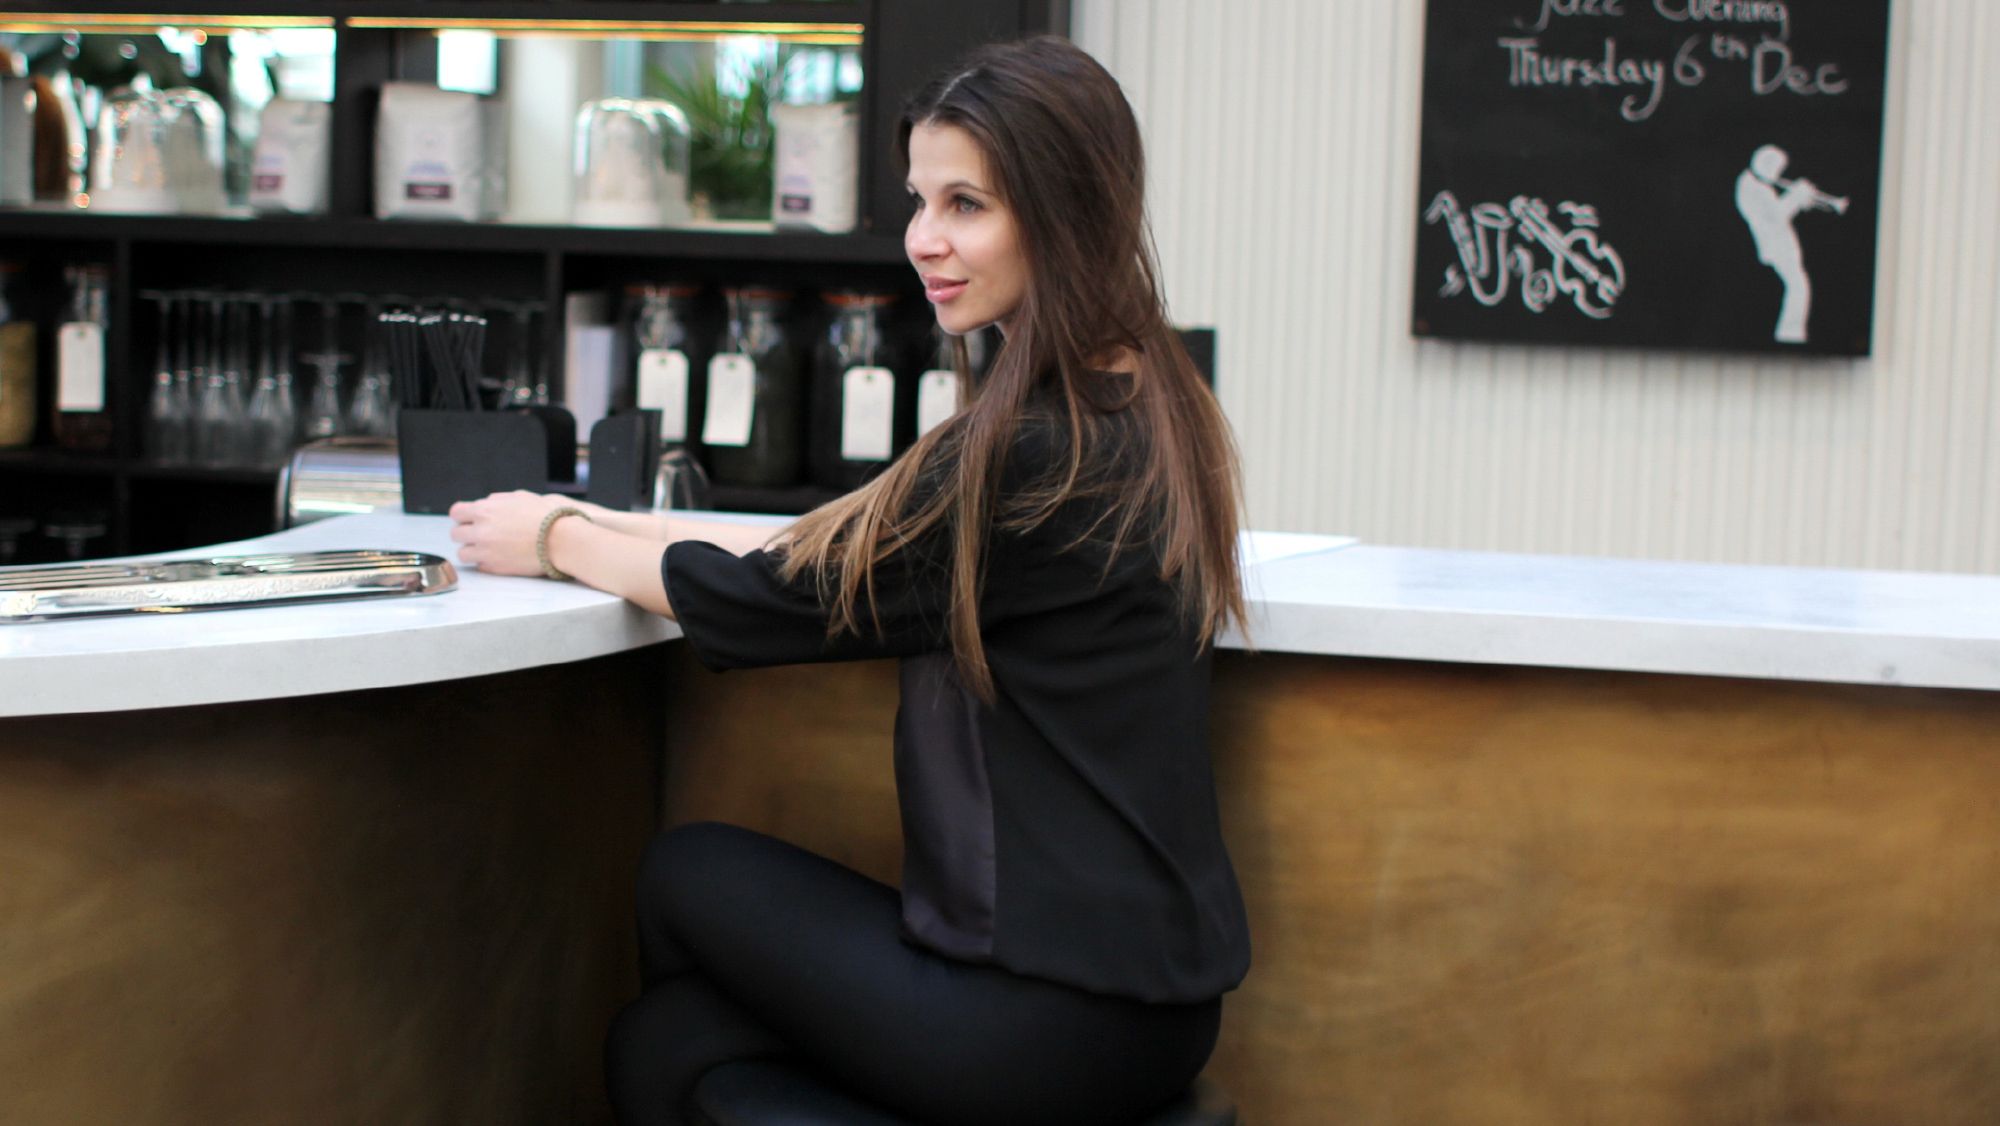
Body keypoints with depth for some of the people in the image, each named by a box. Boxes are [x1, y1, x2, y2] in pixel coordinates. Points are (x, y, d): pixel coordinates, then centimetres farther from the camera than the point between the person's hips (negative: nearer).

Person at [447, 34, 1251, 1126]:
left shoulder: (1034, 452, -22)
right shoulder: (1144, 410, 8)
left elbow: (772, 603, -11)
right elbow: (839, 548, 14)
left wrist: (558, 543, 6)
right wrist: (607, 522, 14)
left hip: (1060, 1019, -8)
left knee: (682, 874, 13)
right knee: (661, 1032, 14)